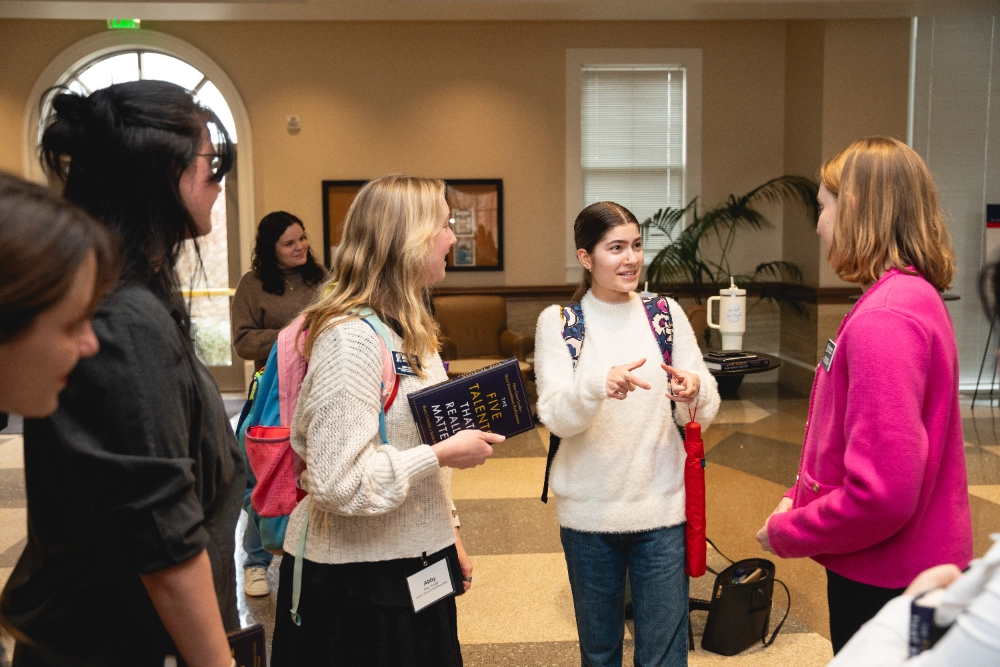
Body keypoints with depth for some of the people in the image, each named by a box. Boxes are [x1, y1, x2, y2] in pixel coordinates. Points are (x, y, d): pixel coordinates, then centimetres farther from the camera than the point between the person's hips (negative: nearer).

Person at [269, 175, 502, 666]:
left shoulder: (406, 327, 8)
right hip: (358, 575, -8)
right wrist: (445, 454, -19)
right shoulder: (350, 337, -22)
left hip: (415, 561, 9)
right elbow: (337, 482, -27)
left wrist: (448, 534, 16)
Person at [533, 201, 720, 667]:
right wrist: (598, 384, -34)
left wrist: (695, 392, -24)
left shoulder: (666, 314, 2)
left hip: (661, 507, 1)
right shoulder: (557, 321, -3)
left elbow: (702, 415, -1)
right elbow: (556, 417, -14)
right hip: (589, 511, 0)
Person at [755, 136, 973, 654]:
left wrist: (785, 533, -15)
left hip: (885, 582, -9)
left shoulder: (884, 319, -26)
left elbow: (881, 494, -29)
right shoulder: (915, 296, 6)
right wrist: (801, 496, 3)